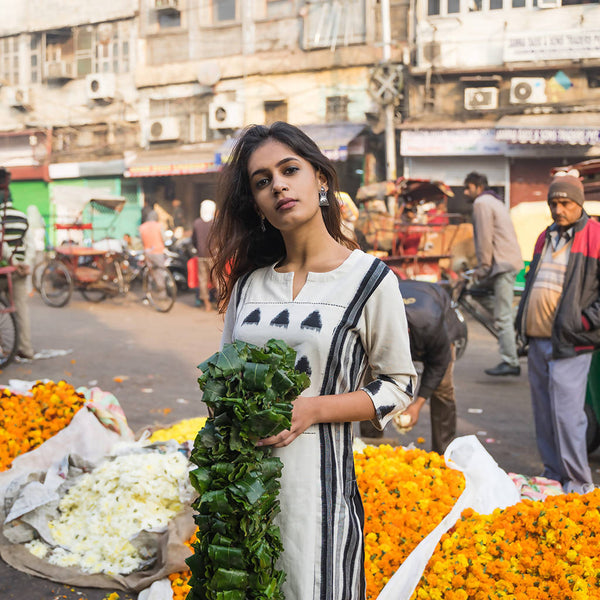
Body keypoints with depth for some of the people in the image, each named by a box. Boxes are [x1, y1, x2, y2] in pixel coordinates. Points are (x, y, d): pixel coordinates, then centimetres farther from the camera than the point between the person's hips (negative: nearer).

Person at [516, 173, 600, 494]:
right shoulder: (545, 238, 18)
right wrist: (524, 326, 17)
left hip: (568, 345, -7)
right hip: (538, 341, 7)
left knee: (566, 414, -8)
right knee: (544, 414, 12)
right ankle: (553, 477, 24)